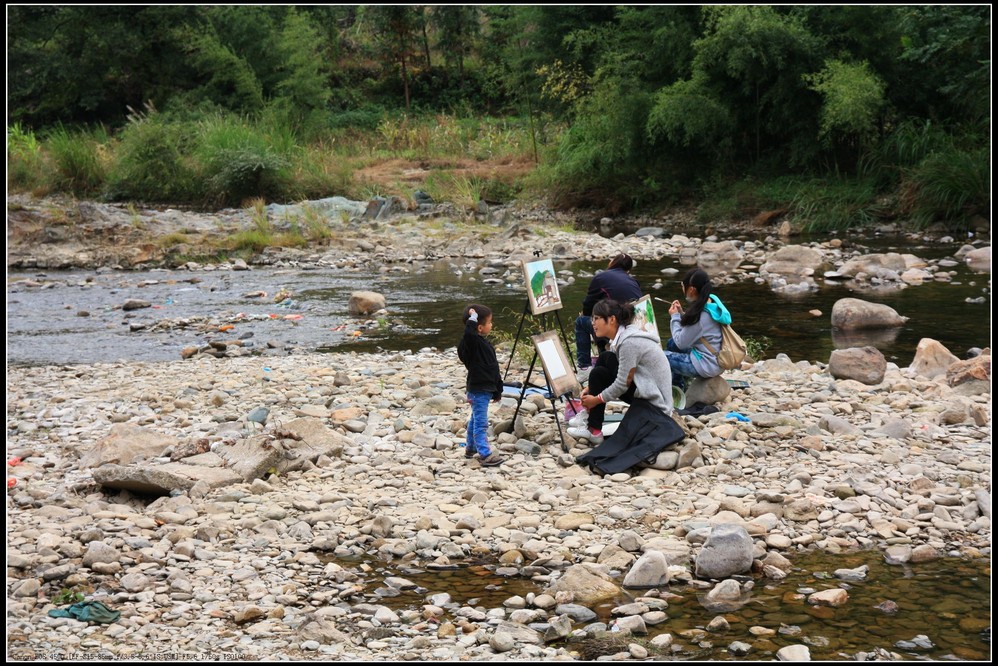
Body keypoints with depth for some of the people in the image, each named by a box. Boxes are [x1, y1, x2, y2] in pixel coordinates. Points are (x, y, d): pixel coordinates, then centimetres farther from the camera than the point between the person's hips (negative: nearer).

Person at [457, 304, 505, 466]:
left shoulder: (484, 343, 12)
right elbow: (468, 333, -45)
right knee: (481, 423, -9)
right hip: (478, 390, -10)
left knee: (476, 419, 21)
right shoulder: (472, 342, -17)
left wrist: (497, 390, 22)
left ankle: (470, 448, 33)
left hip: (486, 389, 10)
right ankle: (485, 455, -10)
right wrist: (472, 318, -32)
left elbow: (493, 368, 19)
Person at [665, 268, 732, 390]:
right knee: (671, 344, 22)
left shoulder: (700, 315, -27)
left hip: (707, 365, -9)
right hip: (716, 359, 9)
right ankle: (679, 388, 29)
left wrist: (675, 317, -5)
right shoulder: (712, 301, -1)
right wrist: (682, 313, 2)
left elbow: (681, 343, -16)